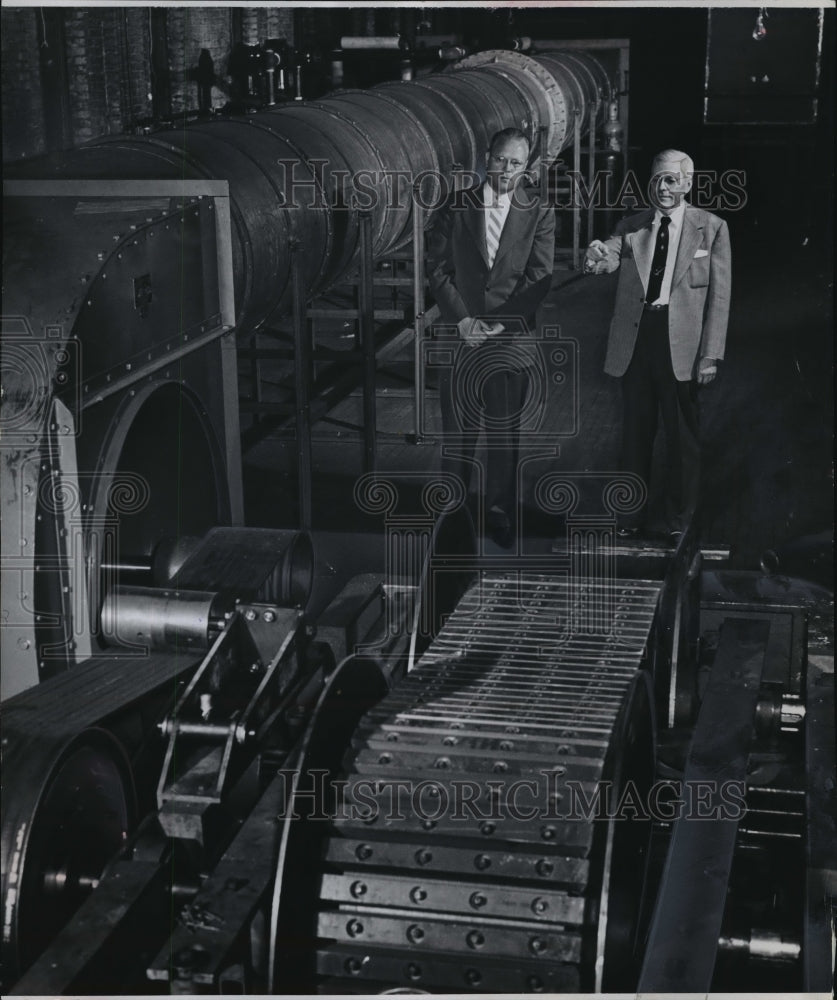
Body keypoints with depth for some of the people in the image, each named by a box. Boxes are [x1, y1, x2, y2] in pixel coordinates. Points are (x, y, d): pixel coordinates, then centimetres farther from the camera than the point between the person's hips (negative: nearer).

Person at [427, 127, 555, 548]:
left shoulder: (538, 212, 2)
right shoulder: (456, 205, 4)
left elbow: (539, 277, -2)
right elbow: (437, 266, 2)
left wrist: (499, 322, -11)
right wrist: (461, 318, -8)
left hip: (510, 335, -1)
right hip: (460, 332, 1)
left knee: (503, 429, 2)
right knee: (456, 426, 5)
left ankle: (499, 510, 13)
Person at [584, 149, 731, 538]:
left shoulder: (711, 228, 3)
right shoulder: (630, 227, 10)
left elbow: (719, 296, -1)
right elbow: (608, 257, -7)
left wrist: (711, 355, -7)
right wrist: (597, 258, -33)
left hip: (681, 344, -2)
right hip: (634, 340, 3)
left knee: (681, 434, 4)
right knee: (635, 431, 9)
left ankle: (678, 517, 17)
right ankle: (632, 512, 21)